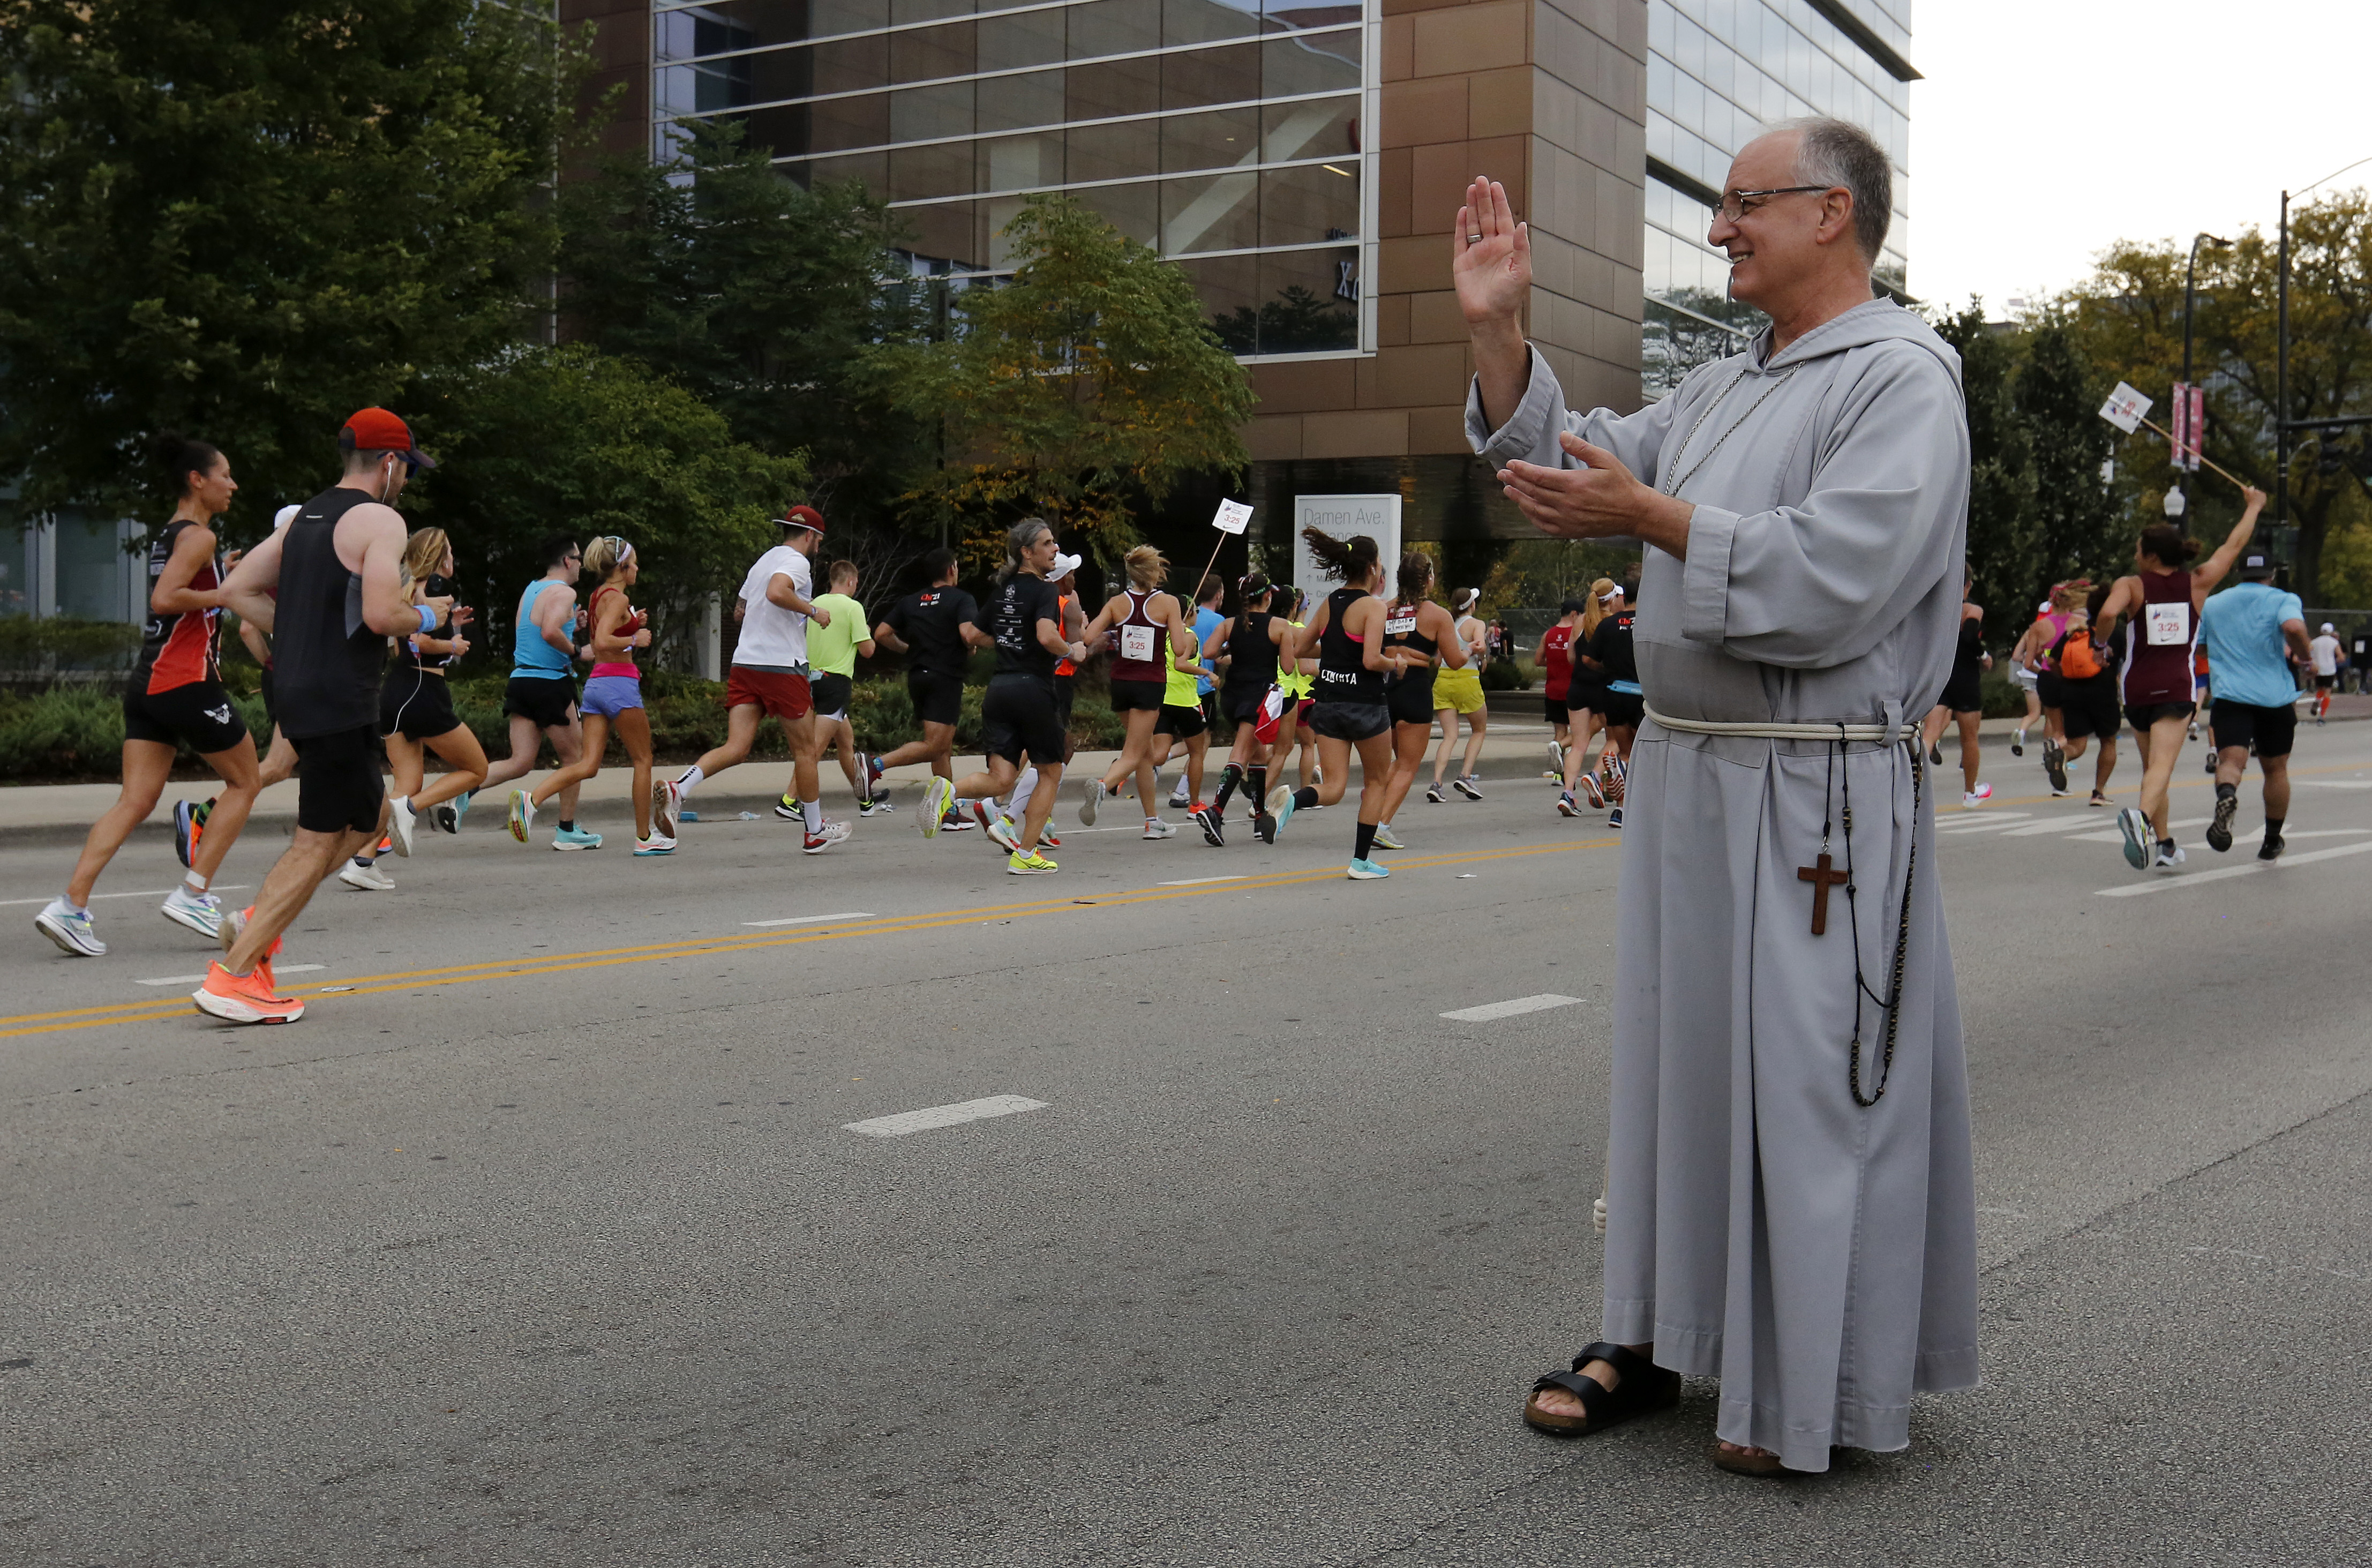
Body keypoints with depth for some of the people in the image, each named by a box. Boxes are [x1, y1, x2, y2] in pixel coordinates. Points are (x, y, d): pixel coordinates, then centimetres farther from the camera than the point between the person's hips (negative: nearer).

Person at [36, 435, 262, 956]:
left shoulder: (168, 535, 18)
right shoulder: (199, 536, -10)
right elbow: (163, 600, -22)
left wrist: (218, 577, 24)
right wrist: (227, 594, -14)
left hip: (147, 682, 9)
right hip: (187, 682, -9)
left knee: (135, 802, 3)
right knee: (244, 782, 8)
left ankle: (70, 905, -8)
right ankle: (193, 894, 4)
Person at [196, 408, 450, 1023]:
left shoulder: (304, 517, 16)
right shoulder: (379, 519, -10)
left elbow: (237, 590, 16)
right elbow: (381, 614, -23)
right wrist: (425, 615, -3)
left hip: (294, 690, 9)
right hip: (340, 701, -9)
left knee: (372, 815, 22)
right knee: (318, 843, -2)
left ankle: (256, 921, 14)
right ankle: (232, 977, -3)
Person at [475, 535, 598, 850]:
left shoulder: (530, 590, 17)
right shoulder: (564, 592, -11)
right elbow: (550, 633, -26)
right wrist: (576, 650, -12)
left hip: (521, 680, 8)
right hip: (550, 684, -8)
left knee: (521, 762, 5)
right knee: (573, 756, 8)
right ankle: (567, 831, 14)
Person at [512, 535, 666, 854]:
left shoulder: (597, 597, 17)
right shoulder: (617, 598, -11)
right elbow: (602, 642, -24)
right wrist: (636, 639, -11)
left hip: (596, 682, 8)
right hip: (619, 682, -8)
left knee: (588, 765, 1)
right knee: (642, 760, 4)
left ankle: (531, 799, -19)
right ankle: (644, 837, 9)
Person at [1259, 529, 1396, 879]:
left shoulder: (1329, 604, 7)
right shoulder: (1373, 606, -12)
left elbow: (1300, 646, 17)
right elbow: (1371, 660, -23)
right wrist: (1395, 663, -3)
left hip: (1328, 704, 5)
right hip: (1365, 706, -5)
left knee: (1333, 788, 3)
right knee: (1377, 780, 16)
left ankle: (1291, 801, -30)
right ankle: (1362, 861, 17)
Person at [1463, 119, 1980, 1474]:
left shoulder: (1902, 380, -10)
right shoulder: (1723, 390, 17)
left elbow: (1832, 582, -23)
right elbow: (1564, 459, 22)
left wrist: (1652, 518, -21)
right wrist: (1499, 329, 11)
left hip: (1818, 799, -8)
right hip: (1687, 773, 9)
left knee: (1809, 1082, -2)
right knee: (1677, 1057, 14)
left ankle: (1821, 1391, 12)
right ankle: (1665, 1332, 28)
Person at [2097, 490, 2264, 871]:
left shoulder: (2131, 586, -3)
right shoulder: (2197, 584, 5)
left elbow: (2108, 614, -23)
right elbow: (2233, 546, 18)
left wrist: (2100, 641, -2)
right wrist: (2254, 507, 33)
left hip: (2138, 687, 1)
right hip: (2178, 687, 0)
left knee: (2153, 766, 16)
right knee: (2161, 765, -14)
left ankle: (2165, 845, 22)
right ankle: (2142, 817, -42)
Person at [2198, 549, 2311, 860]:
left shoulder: (2211, 604, 13)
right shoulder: (2282, 600, 2)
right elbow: (2294, 627, -20)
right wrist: (2305, 656, -2)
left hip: (2229, 695, 0)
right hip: (2276, 695, 0)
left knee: (2230, 761, -15)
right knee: (2275, 768, 16)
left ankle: (2226, 795, -51)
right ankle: (2271, 843, 25)